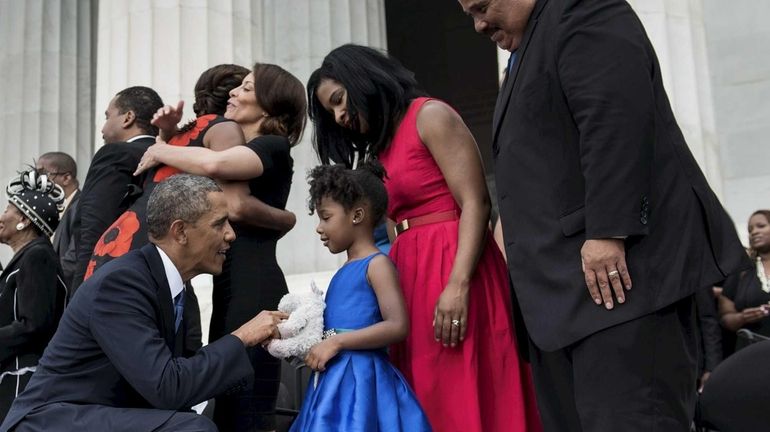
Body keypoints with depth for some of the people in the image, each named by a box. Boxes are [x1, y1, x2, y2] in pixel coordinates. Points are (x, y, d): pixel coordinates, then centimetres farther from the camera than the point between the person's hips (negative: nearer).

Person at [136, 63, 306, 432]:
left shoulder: (274, 146, -4)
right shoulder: (239, 147, 22)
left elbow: (214, 164, -24)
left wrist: (161, 151, -7)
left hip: (254, 287, -9)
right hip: (230, 287, 9)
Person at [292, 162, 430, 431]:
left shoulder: (377, 264, -8)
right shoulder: (344, 272, 16)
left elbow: (397, 326, -19)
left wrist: (336, 343, -20)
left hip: (361, 380, -8)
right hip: (332, 380, 8)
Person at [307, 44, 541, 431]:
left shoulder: (431, 116, -2)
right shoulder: (381, 148, 20)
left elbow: (476, 204, -12)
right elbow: (399, 223, 13)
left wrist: (458, 285, -22)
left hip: (452, 268, -8)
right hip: (410, 275, 8)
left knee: (462, 397, -7)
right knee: (424, 400, 6)